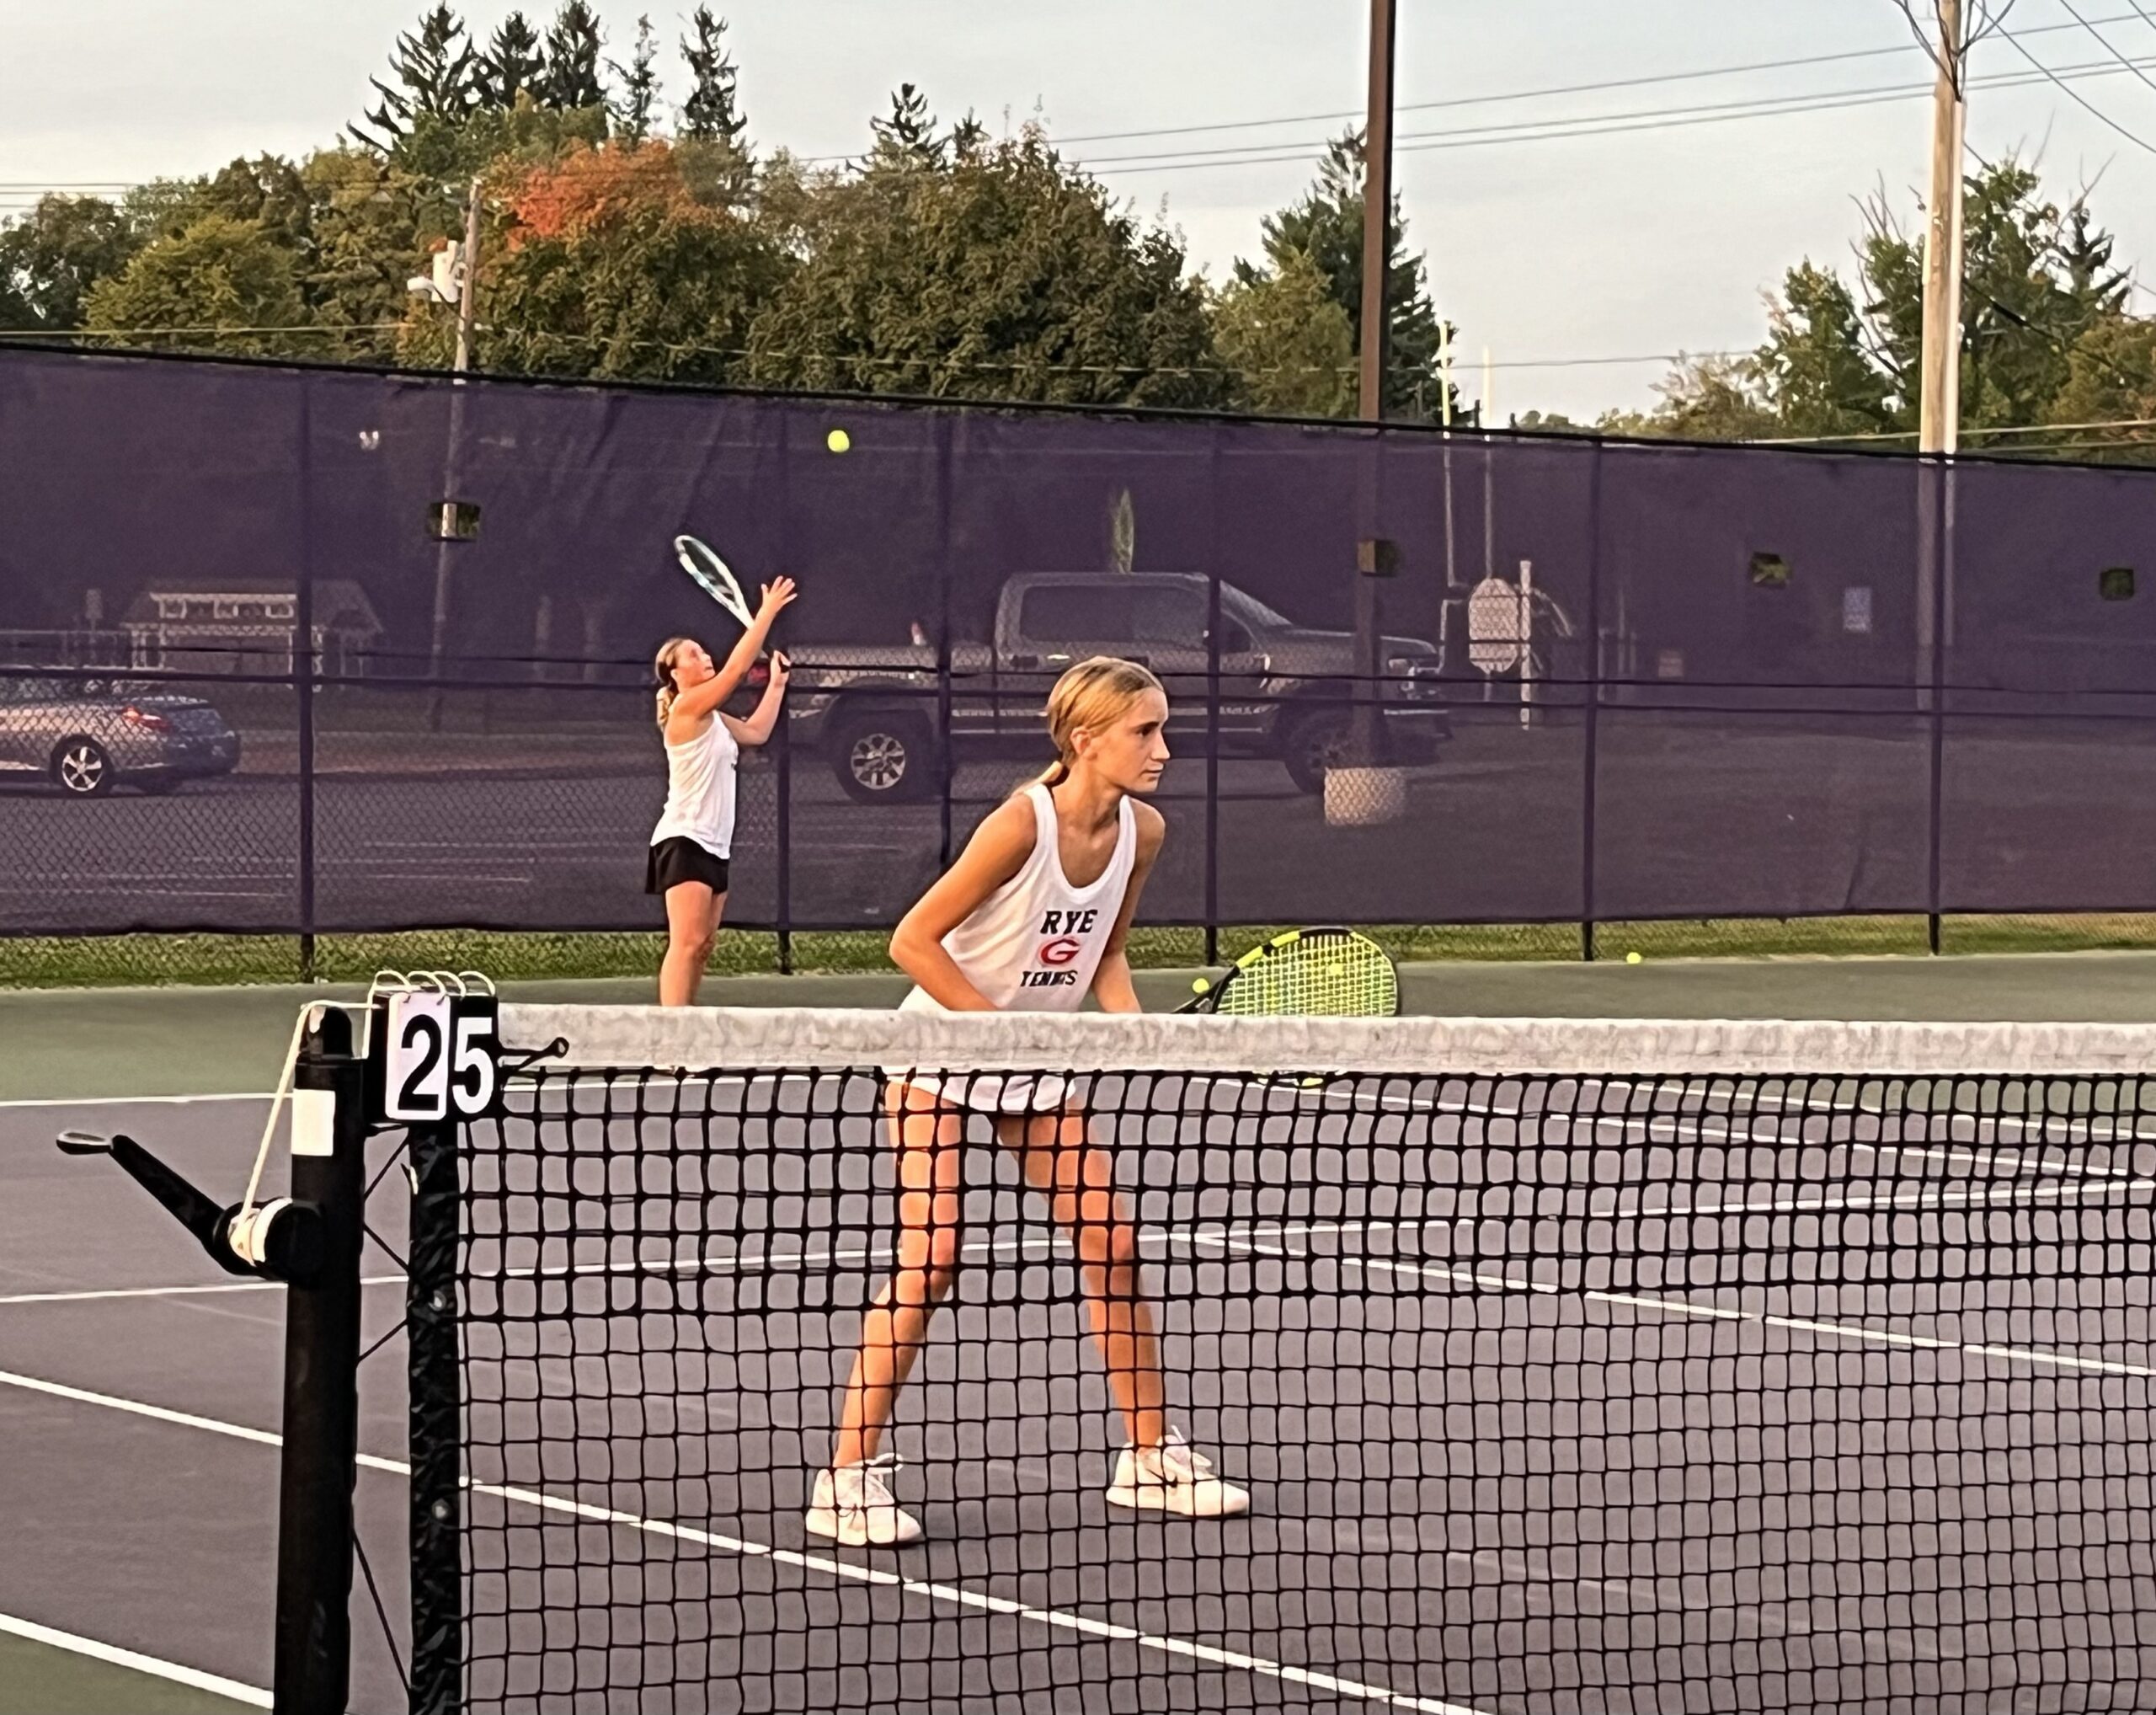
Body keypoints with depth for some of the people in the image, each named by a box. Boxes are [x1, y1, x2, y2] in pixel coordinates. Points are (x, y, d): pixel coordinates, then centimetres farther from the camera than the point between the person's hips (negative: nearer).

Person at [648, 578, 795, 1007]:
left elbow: (757, 731, 24)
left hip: (713, 845, 10)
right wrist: (767, 613, -13)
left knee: (703, 946, 6)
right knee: (686, 944, -18)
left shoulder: (710, 719, 17)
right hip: (684, 841, -10)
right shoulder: (686, 708, -10)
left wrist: (777, 684, 22)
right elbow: (737, 667, -15)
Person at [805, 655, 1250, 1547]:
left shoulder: (1142, 831, -6)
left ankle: (1150, 1455, 14)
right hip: (940, 1051, -6)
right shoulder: (1022, 822, -26)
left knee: (1112, 1241, 2)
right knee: (930, 1257, -14)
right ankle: (849, 1475, -8)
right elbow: (914, 942, -22)